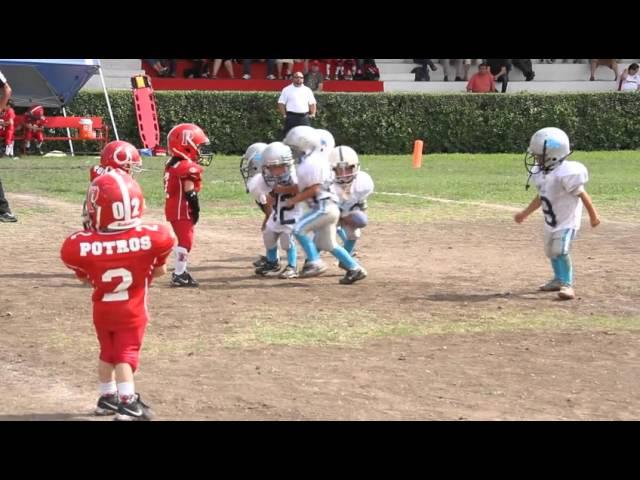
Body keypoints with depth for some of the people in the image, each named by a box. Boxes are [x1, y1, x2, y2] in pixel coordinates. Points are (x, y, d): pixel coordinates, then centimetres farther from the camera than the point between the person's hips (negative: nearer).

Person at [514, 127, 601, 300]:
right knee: (551, 251, 20)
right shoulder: (540, 173, -1)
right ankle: (559, 279, 38)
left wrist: (593, 215, -9)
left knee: (560, 250, -21)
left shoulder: (565, 174, -27)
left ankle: (567, 285, -16)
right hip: (551, 221, 9)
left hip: (567, 220, -9)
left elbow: (582, 194, -18)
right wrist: (525, 213, 21)